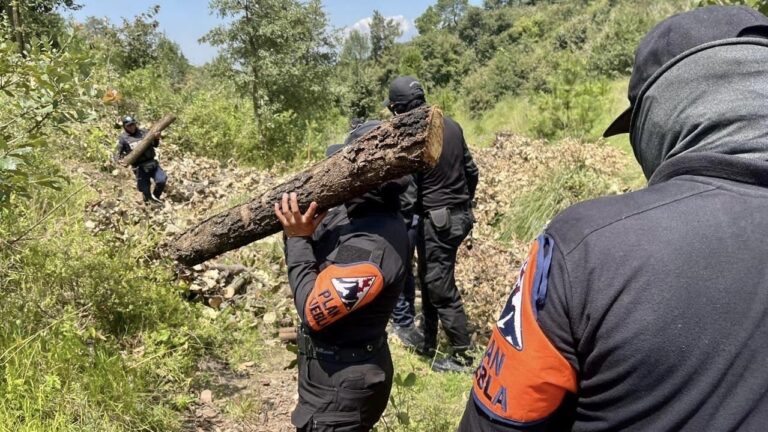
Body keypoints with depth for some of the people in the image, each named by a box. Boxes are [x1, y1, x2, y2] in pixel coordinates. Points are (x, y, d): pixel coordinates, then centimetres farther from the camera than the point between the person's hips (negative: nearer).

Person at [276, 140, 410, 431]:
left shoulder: (372, 245, -33)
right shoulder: (358, 210, -4)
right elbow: (321, 261, 5)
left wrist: (298, 239, -21)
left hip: (341, 380, -9)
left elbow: (314, 310, -26)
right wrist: (302, 232, -14)